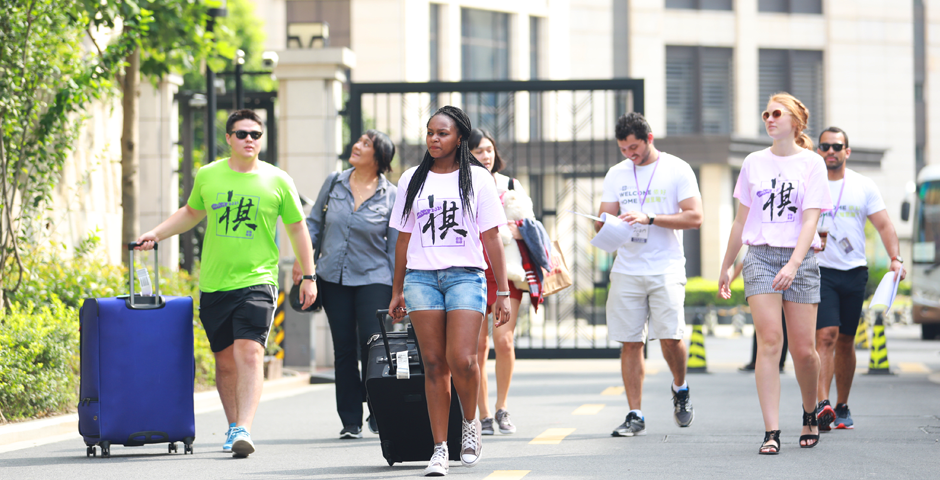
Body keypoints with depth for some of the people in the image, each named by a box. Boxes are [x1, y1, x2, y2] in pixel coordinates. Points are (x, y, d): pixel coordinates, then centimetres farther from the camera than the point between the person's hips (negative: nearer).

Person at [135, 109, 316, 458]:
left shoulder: (277, 181, 0)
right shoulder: (207, 176, 6)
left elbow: (297, 228, 10)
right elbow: (191, 213, 25)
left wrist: (309, 276, 10)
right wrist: (155, 234, 15)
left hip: (256, 281, -3)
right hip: (214, 285, 3)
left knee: (249, 353, -18)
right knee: (225, 360, 9)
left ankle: (243, 429, -23)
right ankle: (233, 427, 22)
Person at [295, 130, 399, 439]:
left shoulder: (392, 197, -2)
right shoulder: (334, 184, 5)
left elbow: (396, 247, 0)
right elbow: (314, 224, 15)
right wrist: (301, 260, 5)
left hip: (373, 278, -3)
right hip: (333, 277, 3)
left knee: (373, 347, -13)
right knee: (344, 349, 4)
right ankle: (351, 422, 10)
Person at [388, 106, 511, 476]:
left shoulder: (477, 178, 5)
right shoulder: (412, 179, 12)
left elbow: (492, 238, 4)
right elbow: (403, 239, 16)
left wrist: (503, 292, -1)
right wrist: (397, 291, 14)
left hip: (465, 276, -2)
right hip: (421, 277, 2)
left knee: (461, 360, -16)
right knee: (434, 364, -2)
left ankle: (471, 423, 11)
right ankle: (440, 449, 2)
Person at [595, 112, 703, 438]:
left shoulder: (677, 170, 0)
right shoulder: (616, 174, 13)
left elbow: (694, 217, -7)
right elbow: (602, 221, 14)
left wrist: (648, 218, -17)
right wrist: (606, 224, -11)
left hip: (665, 268, -3)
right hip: (626, 270, 3)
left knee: (670, 337, -11)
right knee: (630, 343, -1)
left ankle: (680, 389, 19)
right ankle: (635, 416, 5)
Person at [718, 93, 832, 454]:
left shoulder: (812, 163, 1)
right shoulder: (753, 163, 11)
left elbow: (810, 220, -8)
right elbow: (741, 220, 19)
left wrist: (793, 264, -20)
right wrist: (726, 266, 19)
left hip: (800, 258, -2)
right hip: (760, 257, 2)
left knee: (803, 349, -2)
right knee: (769, 341, -12)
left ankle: (810, 414, 26)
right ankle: (771, 433, -16)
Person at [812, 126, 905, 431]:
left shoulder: (864, 186, 6)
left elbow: (884, 225, 2)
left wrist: (895, 258, -12)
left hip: (854, 272, 2)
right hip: (820, 270, -2)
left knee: (845, 342, 9)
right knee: (826, 335, -18)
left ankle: (842, 407, 20)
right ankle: (822, 404, -26)